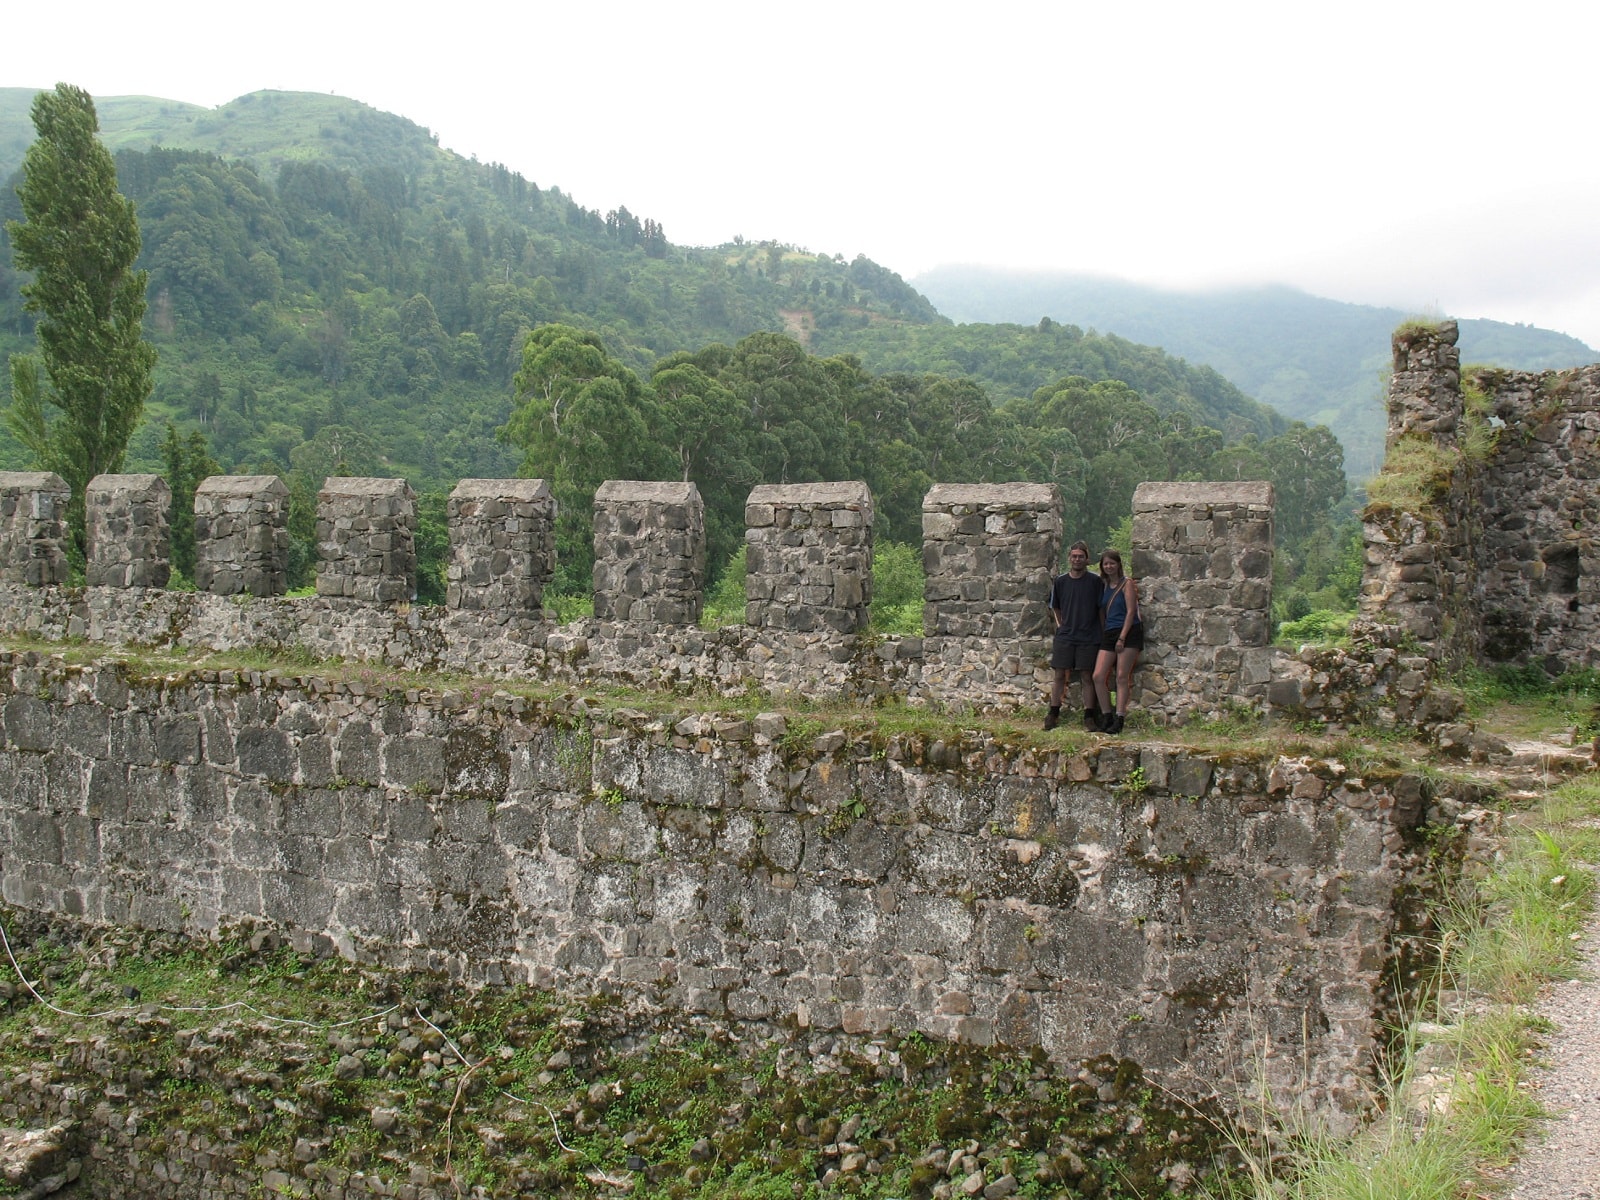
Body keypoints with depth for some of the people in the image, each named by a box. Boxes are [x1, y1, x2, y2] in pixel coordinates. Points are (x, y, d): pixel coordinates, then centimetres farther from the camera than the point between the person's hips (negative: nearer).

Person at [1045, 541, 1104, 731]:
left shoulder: (1095, 581, -1)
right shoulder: (1060, 581, 5)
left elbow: (1101, 608, 5)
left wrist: (1101, 632, 3)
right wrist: (1060, 625, 8)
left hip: (1088, 637, -2)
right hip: (1064, 636, 2)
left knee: (1088, 676, 2)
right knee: (1060, 676, 3)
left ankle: (1089, 717, 7)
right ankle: (1053, 714, 11)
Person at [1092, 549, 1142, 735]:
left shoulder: (1127, 583, -2)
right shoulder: (1104, 585, 15)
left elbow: (1130, 611, -9)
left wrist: (1122, 637, -15)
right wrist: (1103, 635, 10)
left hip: (1129, 632, -6)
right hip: (1109, 635, 6)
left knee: (1122, 677, -9)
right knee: (1098, 676, -5)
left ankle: (1119, 720, -8)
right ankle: (1107, 717, 3)